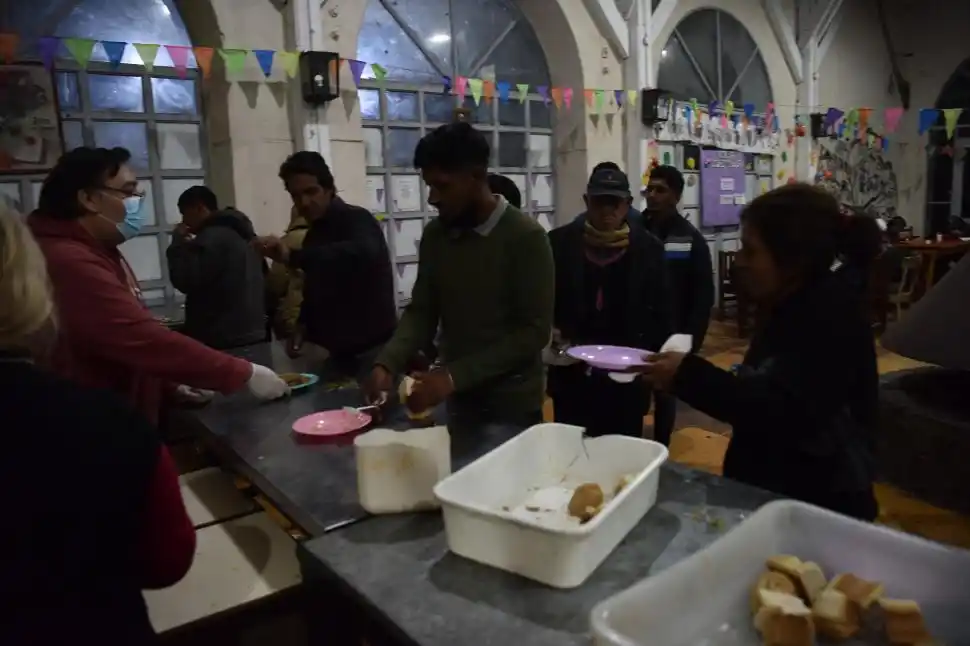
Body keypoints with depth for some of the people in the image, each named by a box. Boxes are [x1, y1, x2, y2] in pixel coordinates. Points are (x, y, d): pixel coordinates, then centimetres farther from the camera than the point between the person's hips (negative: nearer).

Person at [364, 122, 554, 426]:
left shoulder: (526, 236, -15)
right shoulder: (434, 235, 1)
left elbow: (534, 331, -18)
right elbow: (421, 311, 4)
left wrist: (454, 376, -24)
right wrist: (386, 364, -14)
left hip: (512, 405, -4)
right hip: (456, 402, 4)